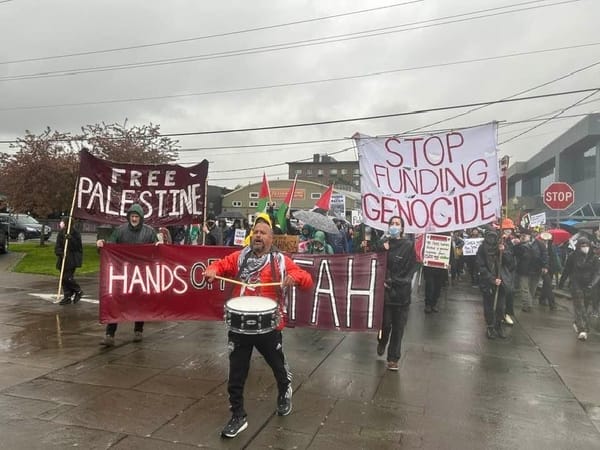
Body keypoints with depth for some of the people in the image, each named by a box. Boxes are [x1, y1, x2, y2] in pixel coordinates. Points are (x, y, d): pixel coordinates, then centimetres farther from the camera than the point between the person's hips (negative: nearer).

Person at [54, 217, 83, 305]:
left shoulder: (74, 232, -9)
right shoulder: (61, 233, 12)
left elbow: (77, 245, -16)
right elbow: (57, 246, 8)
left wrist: (71, 239, -29)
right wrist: (59, 252, -11)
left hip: (72, 259, -7)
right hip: (63, 258, 8)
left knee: (67, 278, -11)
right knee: (64, 278, 8)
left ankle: (78, 291, 10)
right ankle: (67, 297, 15)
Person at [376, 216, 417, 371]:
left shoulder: (408, 245, -2)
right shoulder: (383, 243, 3)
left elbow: (411, 269, -3)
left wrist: (393, 282, -9)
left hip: (401, 292, -1)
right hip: (385, 290, 1)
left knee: (398, 327, 4)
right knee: (385, 323, 1)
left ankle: (393, 358, 18)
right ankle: (382, 342, 34)